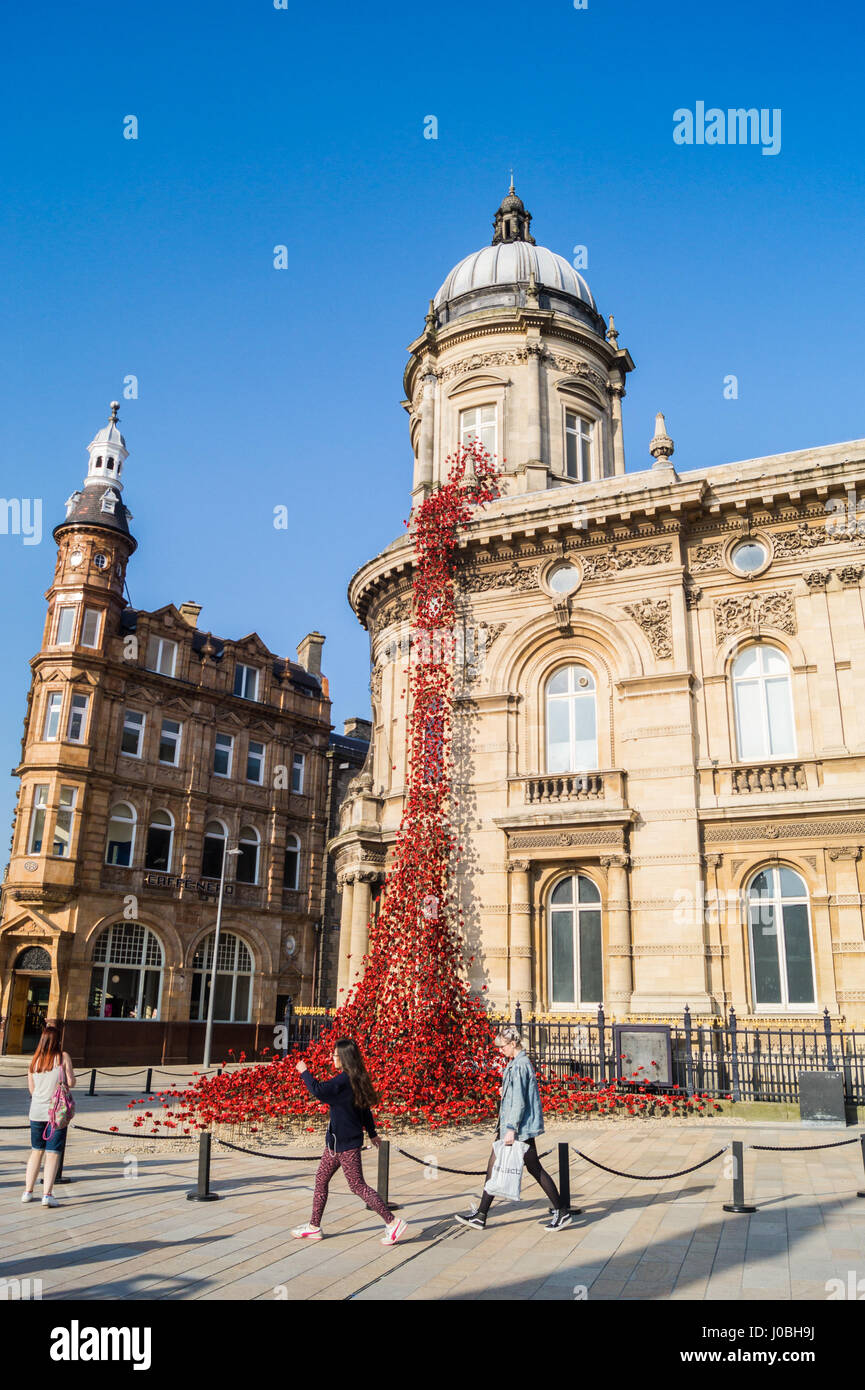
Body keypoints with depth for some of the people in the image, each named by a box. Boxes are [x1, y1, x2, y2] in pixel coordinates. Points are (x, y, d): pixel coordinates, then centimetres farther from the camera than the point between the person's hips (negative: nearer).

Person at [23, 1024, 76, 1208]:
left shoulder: (34, 1060, 4)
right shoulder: (63, 1057, -7)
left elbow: (31, 1089, 10)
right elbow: (71, 1083, -7)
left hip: (36, 1111, 4)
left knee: (36, 1151, 18)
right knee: (53, 1153, 0)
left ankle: (28, 1192, 20)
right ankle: (47, 1194, -7)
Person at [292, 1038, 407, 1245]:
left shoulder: (343, 1080, -22)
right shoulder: (355, 1079, 8)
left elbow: (318, 1091, -31)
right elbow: (365, 1107, 17)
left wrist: (304, 1072, -15)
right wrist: (372, 1133, 27)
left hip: (346, 1143, -10)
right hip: (337, 1141, 10)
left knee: (357, 1185, -4)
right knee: (321, 1179, 16)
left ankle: (393, 1222, 0)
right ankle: (314, 1227, 26)